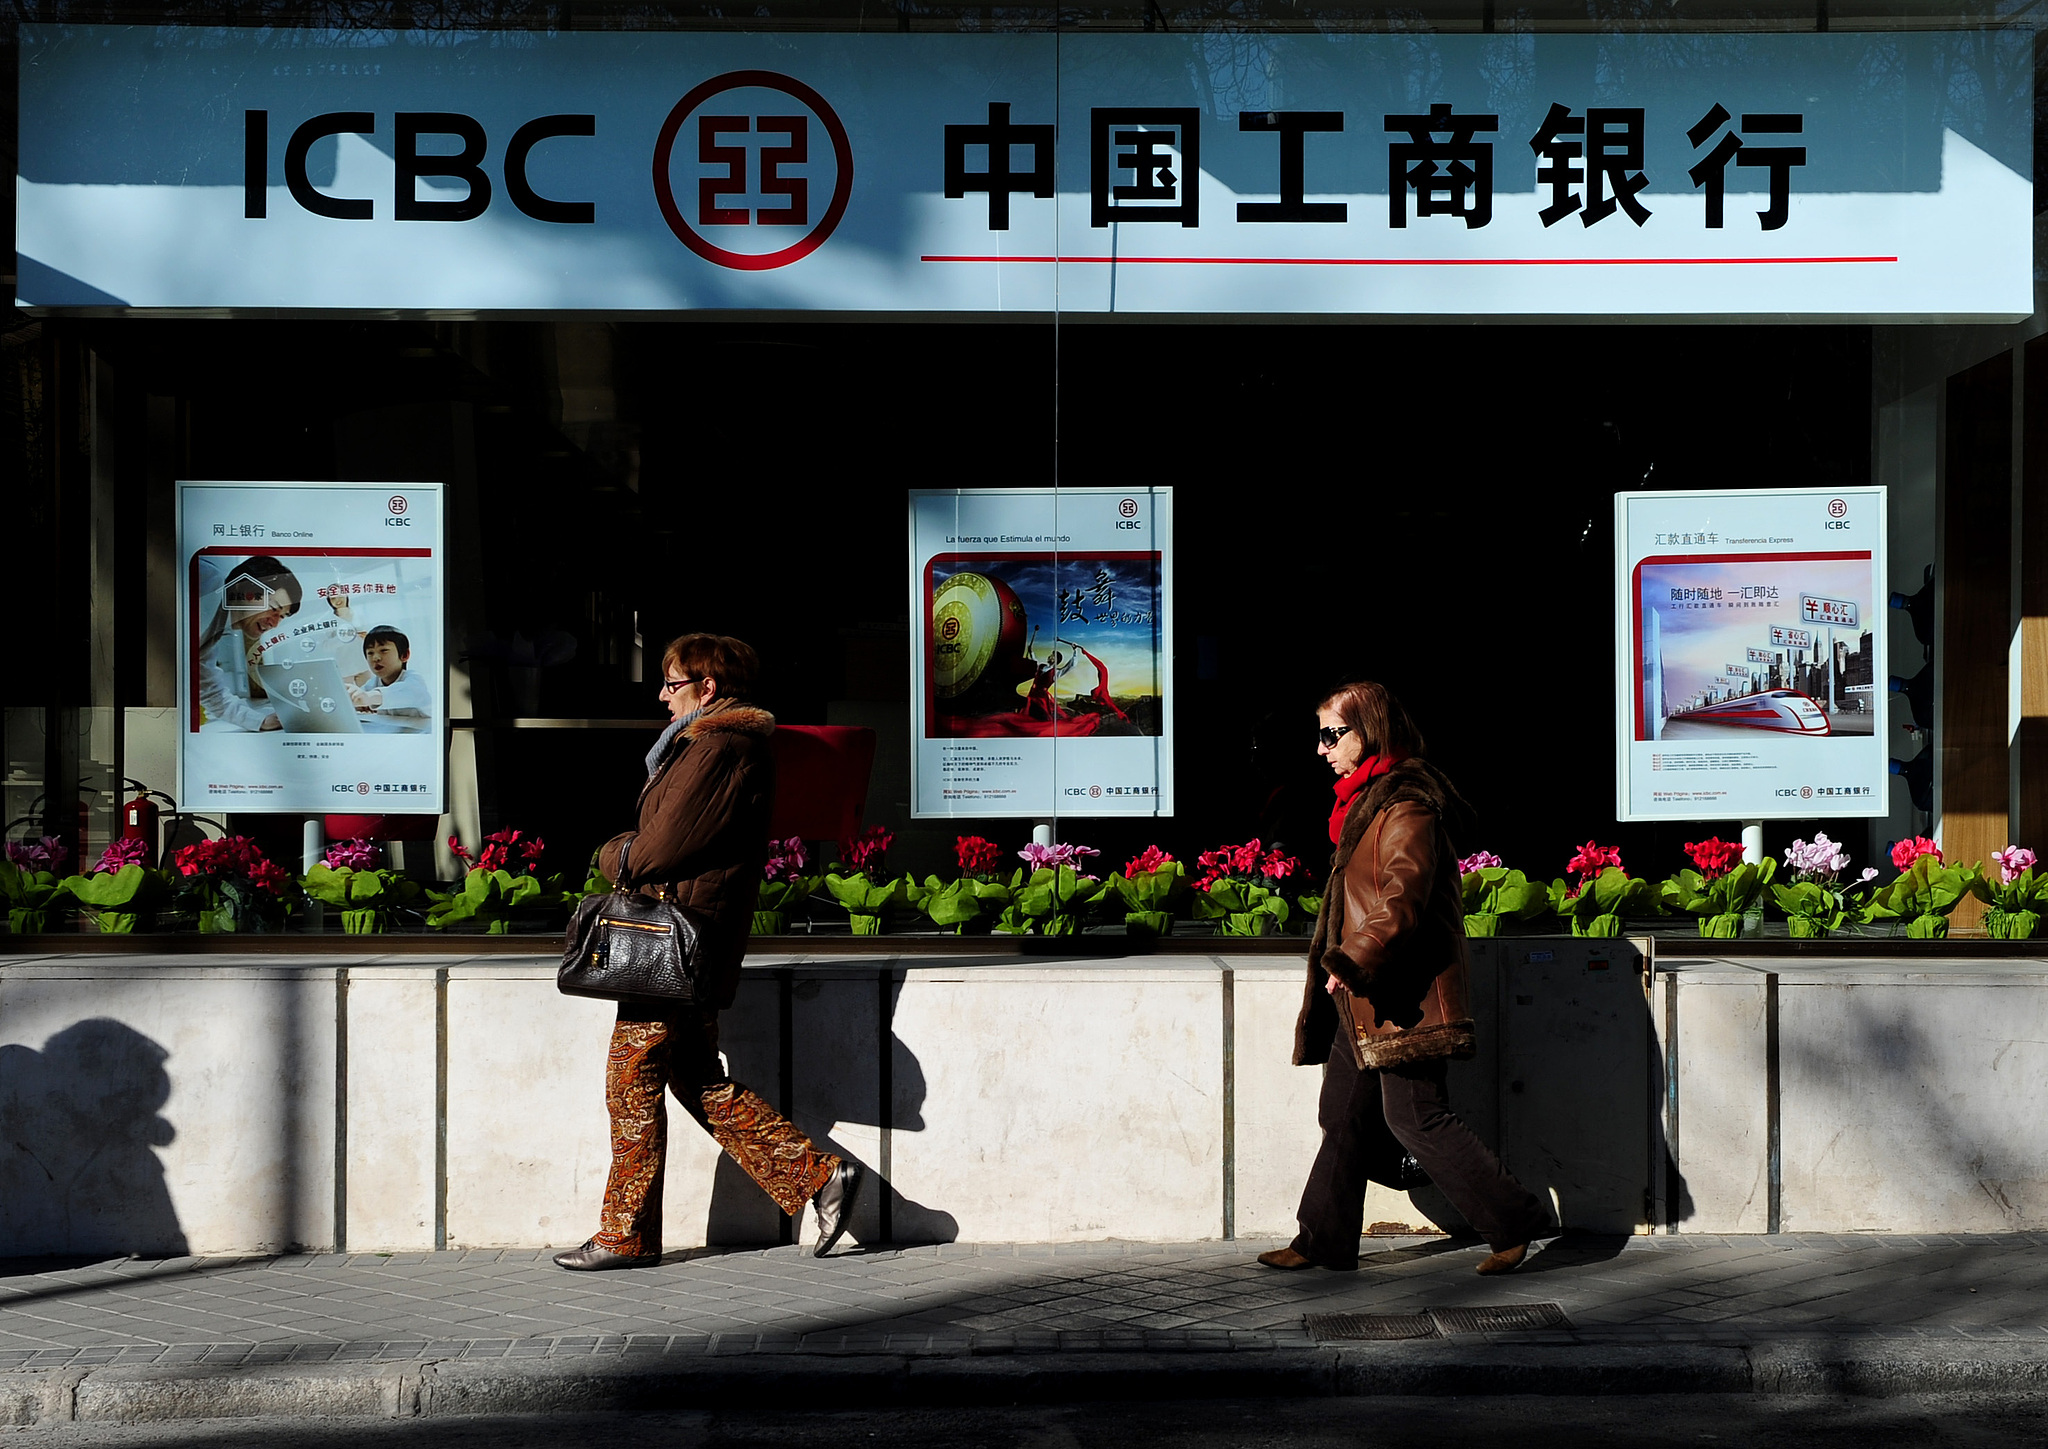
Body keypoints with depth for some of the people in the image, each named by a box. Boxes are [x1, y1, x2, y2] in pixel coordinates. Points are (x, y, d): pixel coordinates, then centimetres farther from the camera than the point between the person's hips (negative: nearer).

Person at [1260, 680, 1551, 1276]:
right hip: (1364, 996, 10)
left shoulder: (1404, 804, -15)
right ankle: (1324, 1240, 18)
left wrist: (1353, 961, -29)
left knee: (1416, 1117, -6)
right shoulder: (1368, 798, 16)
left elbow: (1402, 899, -25)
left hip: (1400, 993, -10)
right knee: (1344, 1114, 11)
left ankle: (1515, 1222, 3)